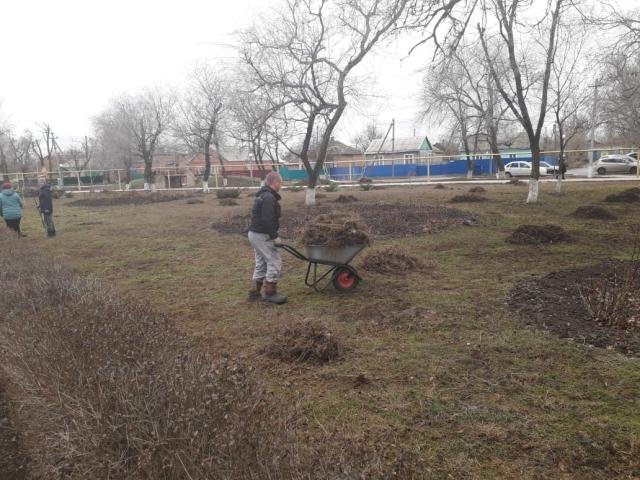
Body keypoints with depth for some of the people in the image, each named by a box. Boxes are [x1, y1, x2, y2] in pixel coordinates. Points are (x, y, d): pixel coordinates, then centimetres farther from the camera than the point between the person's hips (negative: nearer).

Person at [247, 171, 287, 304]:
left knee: (261, 263, 17)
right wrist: (275, 236, -18)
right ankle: (270, 292, 3)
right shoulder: (269, 198, -18)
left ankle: (254, 293, 21)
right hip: (262, 236, -11)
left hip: (255, 233, 11)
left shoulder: (262, 195, 15)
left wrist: (272, 235, 16)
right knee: (274, 262, -3)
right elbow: (267, 220, -26)